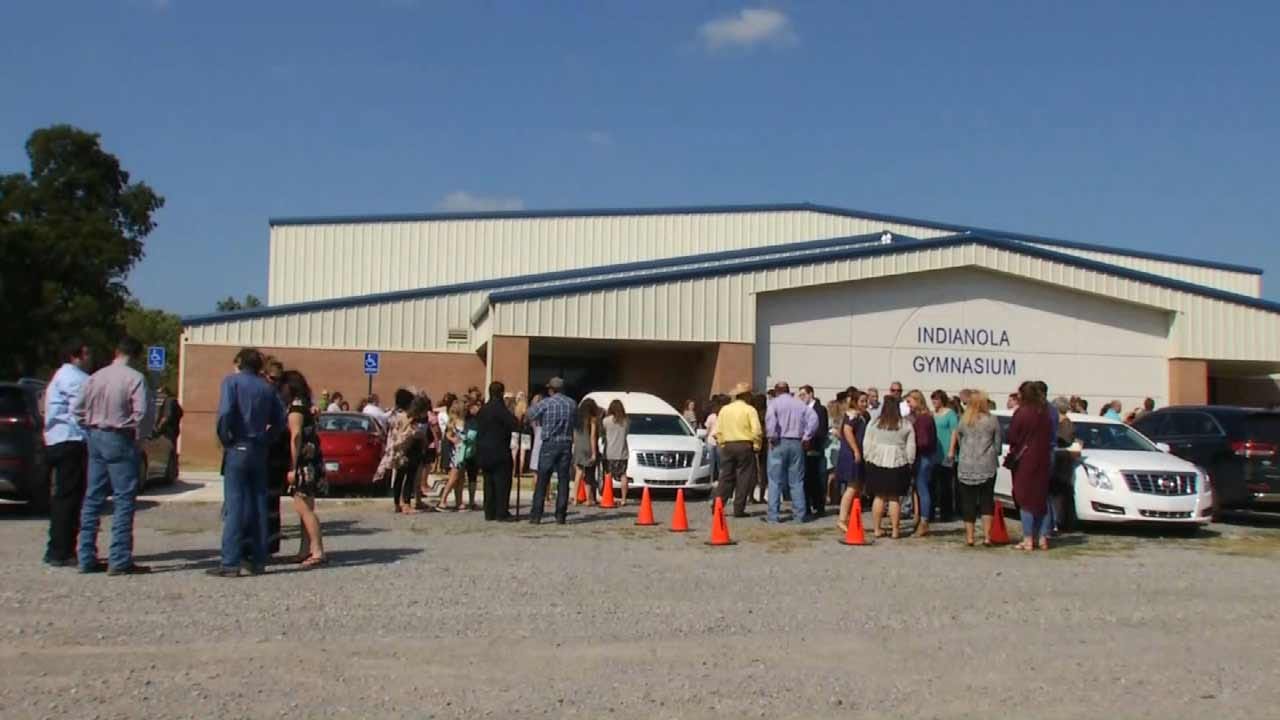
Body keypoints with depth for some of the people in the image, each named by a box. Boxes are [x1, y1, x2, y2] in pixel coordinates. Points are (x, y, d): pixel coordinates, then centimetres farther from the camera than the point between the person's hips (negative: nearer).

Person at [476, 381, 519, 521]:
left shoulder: (483, 410, 11)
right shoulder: (500, 408, -14)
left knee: (489, 482, 12)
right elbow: (515, 425, -17)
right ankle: (501, 513, -4)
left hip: (484, 453, 8)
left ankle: (489, 513, 13)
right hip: (499, 452, -8)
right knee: (502, 482, -2)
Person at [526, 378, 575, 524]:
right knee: (563, 480, 6)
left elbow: (531, 414, 4)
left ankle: (536, 515, 0)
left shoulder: (546, 403, -7)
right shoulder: (572, 404, 2)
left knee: (542, 480, 2)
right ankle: (560, 516, 5)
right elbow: (575, 424, 7)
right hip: (566, 444, 3)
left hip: (550, 444, -3)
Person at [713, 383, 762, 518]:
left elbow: (718, 431, 8)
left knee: (725, 477, 10)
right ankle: (739, 509, 1)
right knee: (744, 478, 2)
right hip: (745, 446, -4)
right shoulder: (749, 410, -5)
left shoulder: (724, 409, 9)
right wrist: (757, 446, 0)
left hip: (727, 446, 4)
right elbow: (757, 431, -12)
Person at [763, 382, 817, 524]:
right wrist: (806, 437, 3)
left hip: (780, 443, -3)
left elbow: (770, 418, -20)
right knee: (797, 481, 9)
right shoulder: (800, 404, 11)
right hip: (797, 443, 3)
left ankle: (773, 515, 0)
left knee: (775, 481, 2)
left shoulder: (775, 403, -1)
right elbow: (813, 418, 0)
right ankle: (800, 514, 8)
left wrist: (772, 437, -11)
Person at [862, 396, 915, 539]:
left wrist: (867, 459, 15)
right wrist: (909, 463, 11)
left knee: (879, 497, 9)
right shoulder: (907, 424, -2)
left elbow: (866, 444, 3)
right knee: (894, 498, 6)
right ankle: (895, 530, 9)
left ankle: (876, 529, 11)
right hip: (898, 464, -1)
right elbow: (911, 447, 1)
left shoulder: (874, 423, 0)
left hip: (877, 464, 1)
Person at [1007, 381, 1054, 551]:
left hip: (1024, 460, -5)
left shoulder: (1021, 413, -13)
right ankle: (1043, 537, 13)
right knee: (1041, 497, 11)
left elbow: (1013, 437, -8)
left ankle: (1028, 539, -1)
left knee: (1026, 499, 0)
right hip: (1042, 460, 5)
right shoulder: (1044, 413, 5)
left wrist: (1012, 456, 6)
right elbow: (1048, 436, 9)